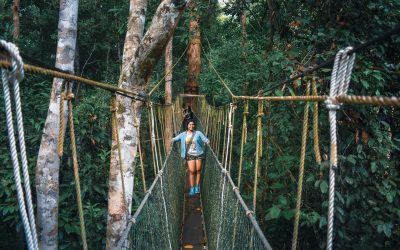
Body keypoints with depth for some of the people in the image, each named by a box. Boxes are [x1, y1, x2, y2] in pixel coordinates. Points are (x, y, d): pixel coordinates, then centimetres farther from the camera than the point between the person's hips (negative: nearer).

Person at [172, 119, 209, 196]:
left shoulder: (198, 133, 1)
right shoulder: (183, 134, 5)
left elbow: (205, 139, -5)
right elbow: (176, 138, 12)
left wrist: (207, 141, -24)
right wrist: (173, 140, -8)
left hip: (199, 154, 0)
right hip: (190, 155, 0)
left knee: (198, 171, 7)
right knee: (192, 171, -4)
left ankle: (197, 187, 22)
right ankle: (192, 188, 10)